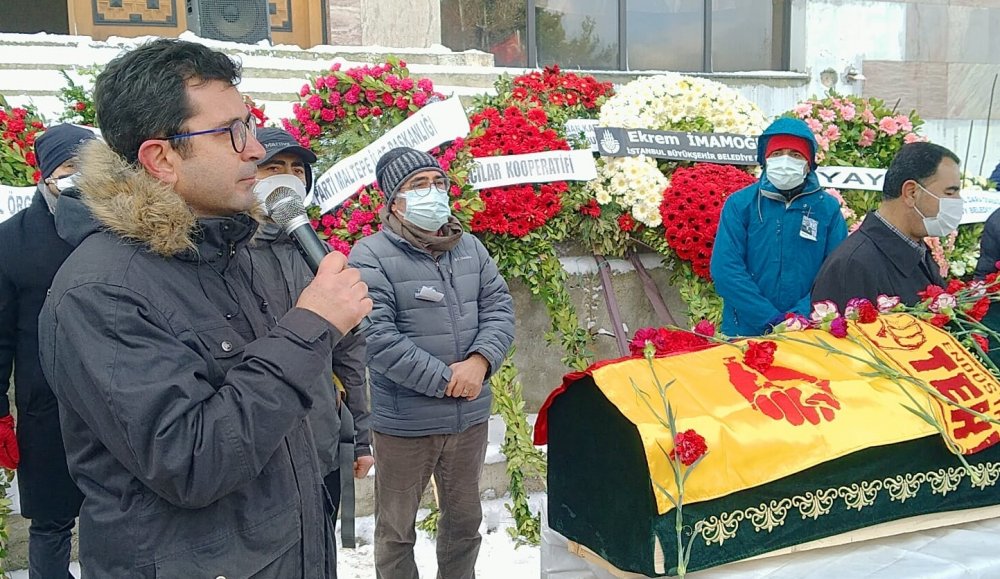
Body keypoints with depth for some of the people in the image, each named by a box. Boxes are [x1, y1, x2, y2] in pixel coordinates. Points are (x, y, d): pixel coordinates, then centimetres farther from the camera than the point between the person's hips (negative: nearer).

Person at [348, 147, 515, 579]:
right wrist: (444, 380, -19)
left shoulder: (469, 247, 8)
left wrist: (480, 360, -13)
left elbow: (499, 308, 6)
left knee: (465, 520, 21)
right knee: (396, 529, 11)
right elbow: (377, 338, -20)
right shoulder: (371, 256, -12)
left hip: (469, 416, 5)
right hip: (404, 422, -5)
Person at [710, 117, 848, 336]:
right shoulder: (740, 203, -1)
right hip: (746, 331, -1)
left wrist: (802, 314, -18)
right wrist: (770, 318, -17)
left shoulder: (828, 208, 3)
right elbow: (725, 269, -10)